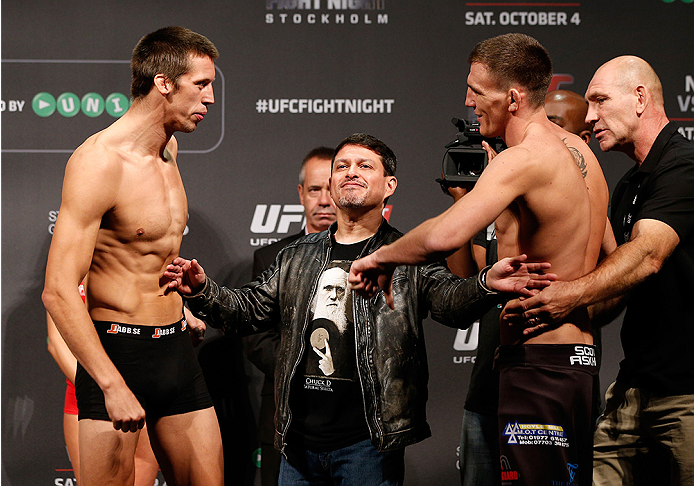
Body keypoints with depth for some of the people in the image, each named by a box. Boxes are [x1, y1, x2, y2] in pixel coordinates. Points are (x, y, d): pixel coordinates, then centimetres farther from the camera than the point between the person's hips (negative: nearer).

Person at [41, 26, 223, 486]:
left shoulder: (169, 147, 10)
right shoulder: (98, 161, -16)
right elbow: (58, 292, -23)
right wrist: (113, 385, -28)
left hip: (177, 349, 8)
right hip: (116, 350, -7)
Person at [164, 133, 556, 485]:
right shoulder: (296, 259, 15)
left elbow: (450, 300, -14)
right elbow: (248, 309, 17)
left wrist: (487, 285, -36)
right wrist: (202, 291, -2)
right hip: (300, 440, 4)